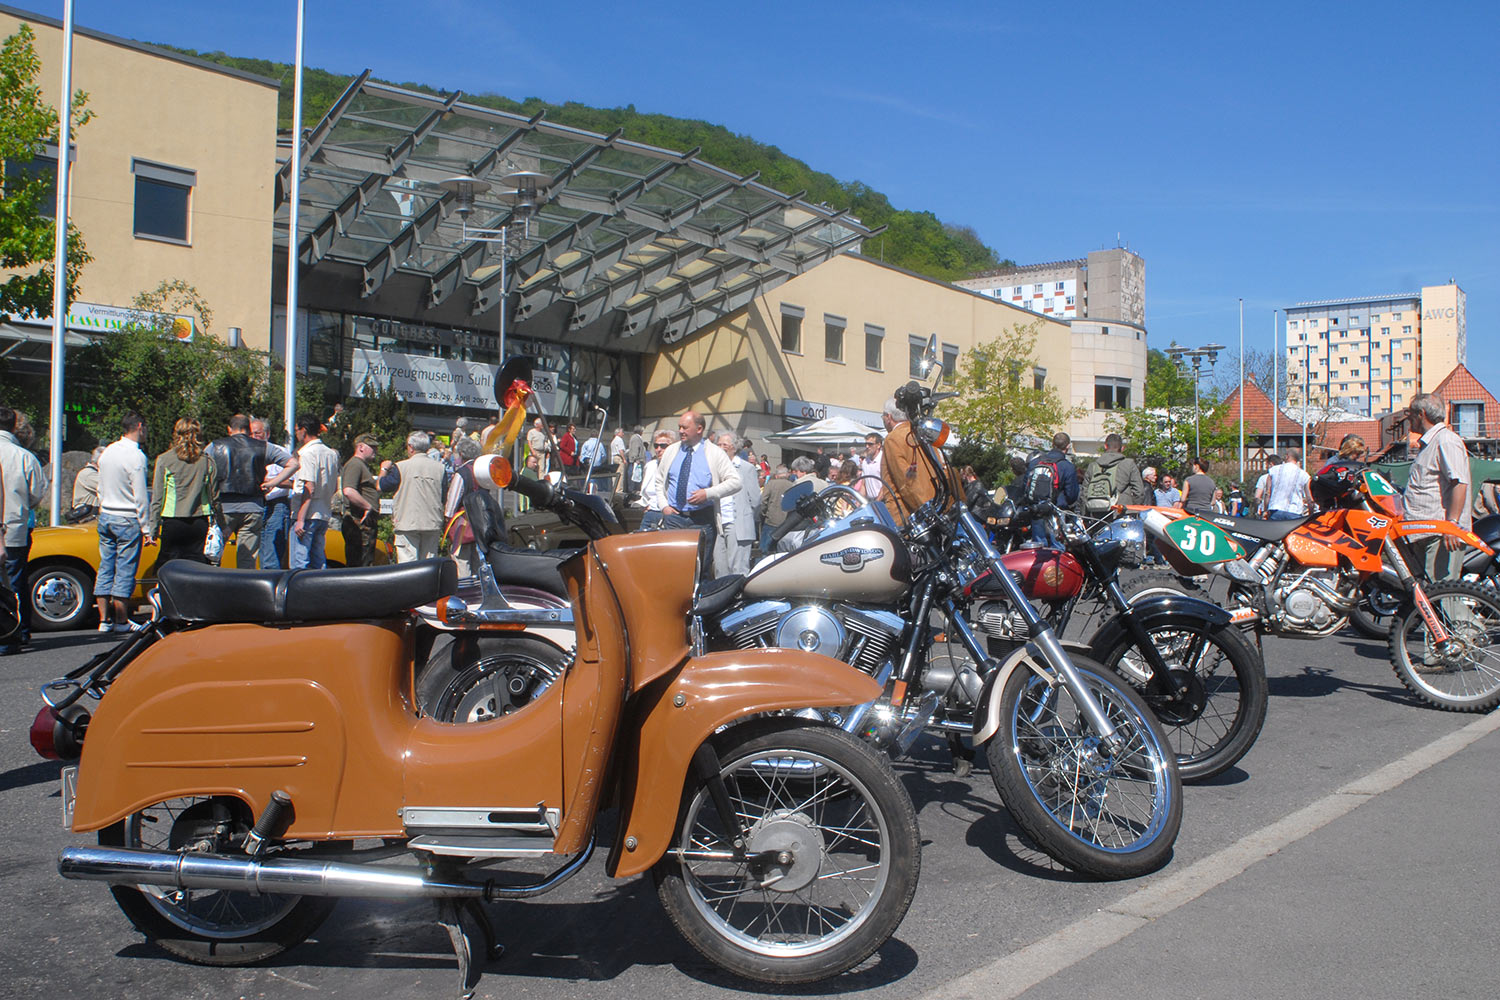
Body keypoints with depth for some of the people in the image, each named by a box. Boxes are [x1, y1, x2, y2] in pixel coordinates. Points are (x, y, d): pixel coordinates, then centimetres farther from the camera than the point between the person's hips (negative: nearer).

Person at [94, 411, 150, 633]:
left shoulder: (107, 452, 9)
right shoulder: (136, 456, -15)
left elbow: (100, 489, 14)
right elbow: (140, 496, -15)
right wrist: (146, 528, -10)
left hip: (105, 517, 7)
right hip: (127, 519, -7)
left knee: (105, 568, 10)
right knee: (125, 571, -1)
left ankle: (104, 620, 13)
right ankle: (121, 621, 3)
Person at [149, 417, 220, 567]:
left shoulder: (164, 460, -1)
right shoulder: (207, 461, 3)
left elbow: (157, 498, -1)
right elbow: (215, 498, 7)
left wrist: (153, 530, 4)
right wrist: (218, 530, 15)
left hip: (172, 524, -2)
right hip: (200, 525, 2)